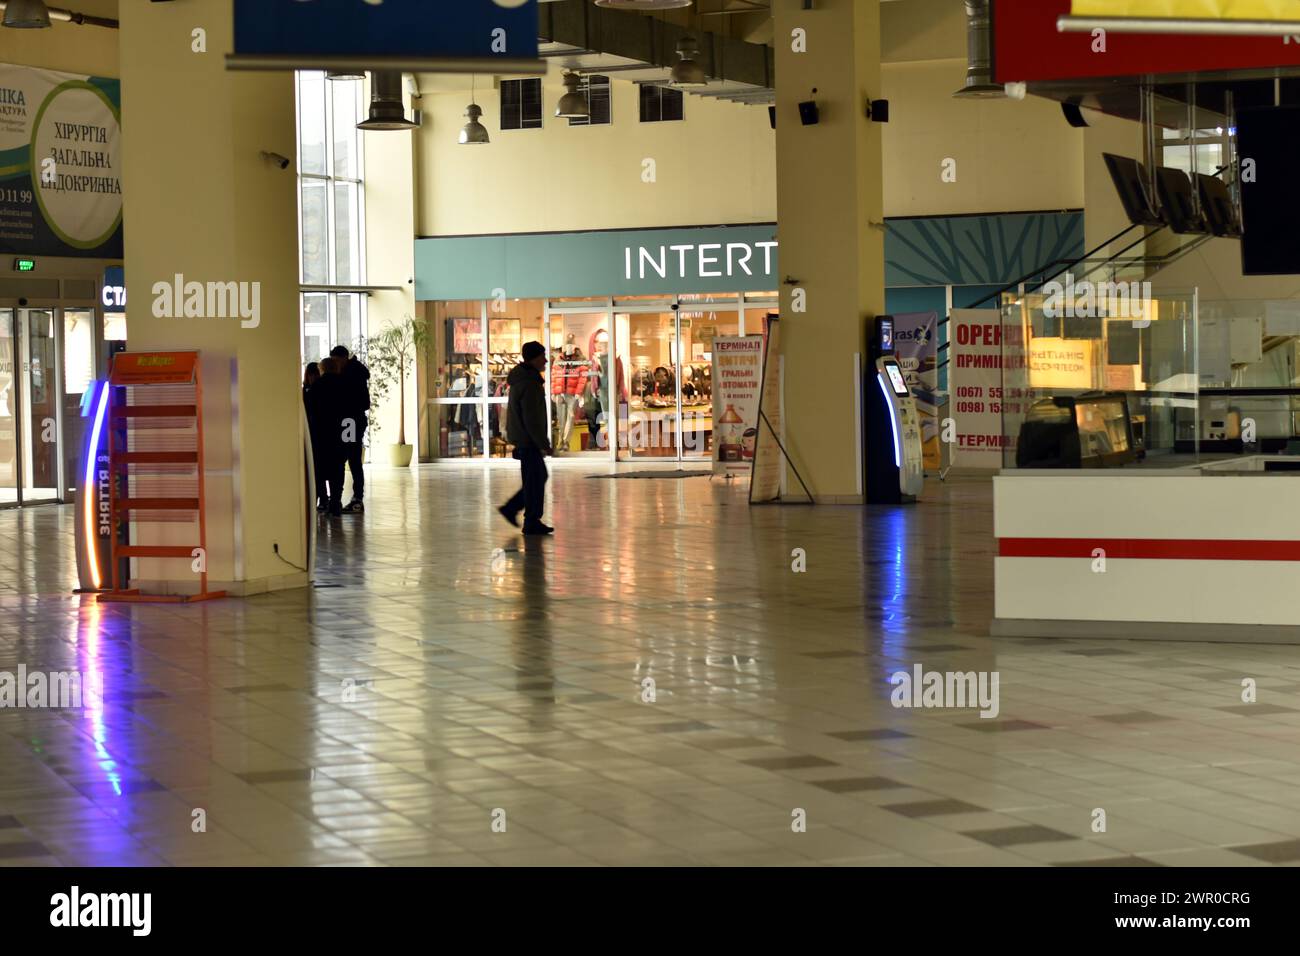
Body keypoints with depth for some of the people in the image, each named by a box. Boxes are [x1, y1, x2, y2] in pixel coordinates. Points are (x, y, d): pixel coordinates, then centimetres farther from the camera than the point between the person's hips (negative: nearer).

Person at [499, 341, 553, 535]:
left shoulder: (521, 378, 13)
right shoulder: (530, 384, -20)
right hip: (528, 439, -10)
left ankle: (511, 509, 17)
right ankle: (532, 522, 3)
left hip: (522, 437, 10)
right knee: (535, 480, -2)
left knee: (540, 477, 16)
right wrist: (543, 444, -18)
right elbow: (532, 419, -23)